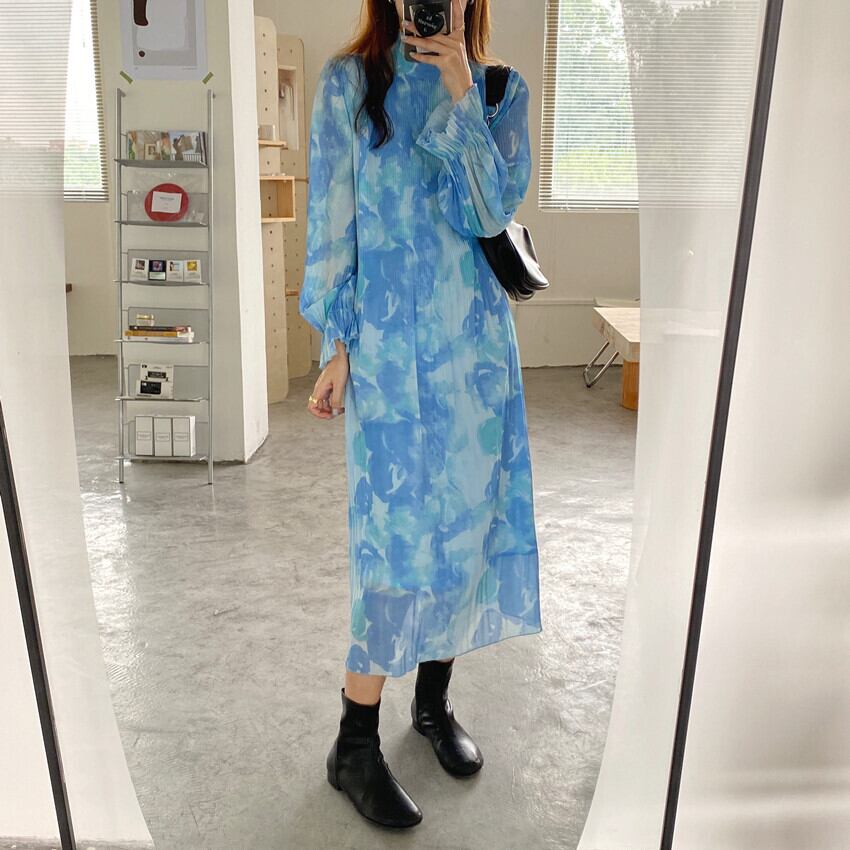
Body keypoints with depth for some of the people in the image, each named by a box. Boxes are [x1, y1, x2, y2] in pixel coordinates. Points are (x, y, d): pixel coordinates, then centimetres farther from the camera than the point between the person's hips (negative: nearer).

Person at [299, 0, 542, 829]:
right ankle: (354, 747, 10)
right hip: (392, 339, -3)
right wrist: (337, 342, -5)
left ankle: (434, 698, 29)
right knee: (400, 530, -6)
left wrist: (460, 94, -11)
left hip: (477, 339, 4)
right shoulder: (349, 82, 3)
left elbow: (495, 211, -6)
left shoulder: (500, 89, 9)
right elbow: (330, 220, -1)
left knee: (471, 515, 7)